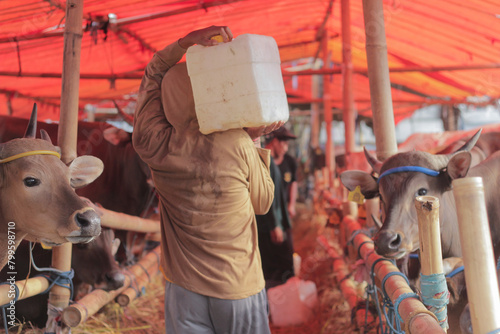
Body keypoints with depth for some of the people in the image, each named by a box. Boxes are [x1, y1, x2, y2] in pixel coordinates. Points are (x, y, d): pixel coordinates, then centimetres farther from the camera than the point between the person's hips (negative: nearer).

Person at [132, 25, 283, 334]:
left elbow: (153, 74, 6)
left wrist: (184, 43, -3)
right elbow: (263, 203, 4)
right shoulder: (238, 144, -13)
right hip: (240, 288, -1)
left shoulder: (154, 146, -8)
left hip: (185, 289, 2)